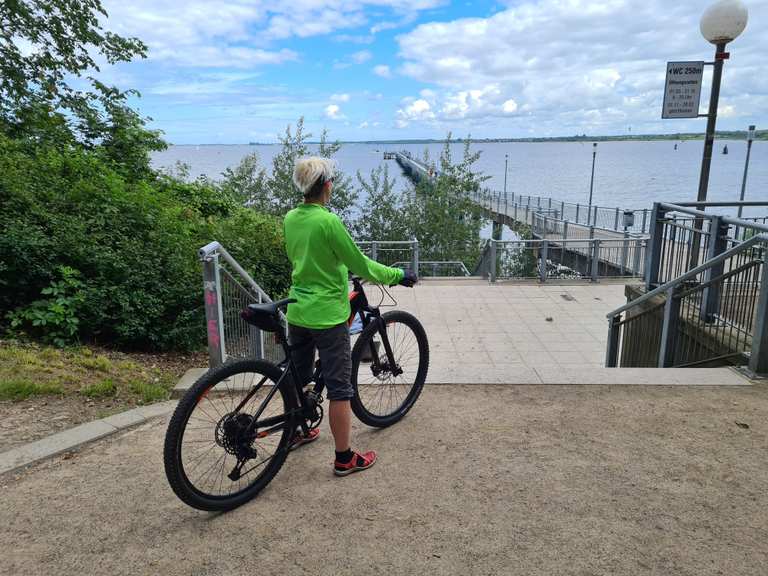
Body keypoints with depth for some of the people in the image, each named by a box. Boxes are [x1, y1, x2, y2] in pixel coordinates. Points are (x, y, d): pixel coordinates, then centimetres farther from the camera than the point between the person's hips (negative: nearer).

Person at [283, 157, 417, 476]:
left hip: (297, 313, 8)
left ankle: (293, 433, 42)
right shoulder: (329, 221, -20)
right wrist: (399, 275, -3)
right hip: (328, 315, -8)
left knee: (297, 379, 23)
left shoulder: (290, 219, 3)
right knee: (339, 388, 3)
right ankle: (344, 458, 14)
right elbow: (361, 266, -16)